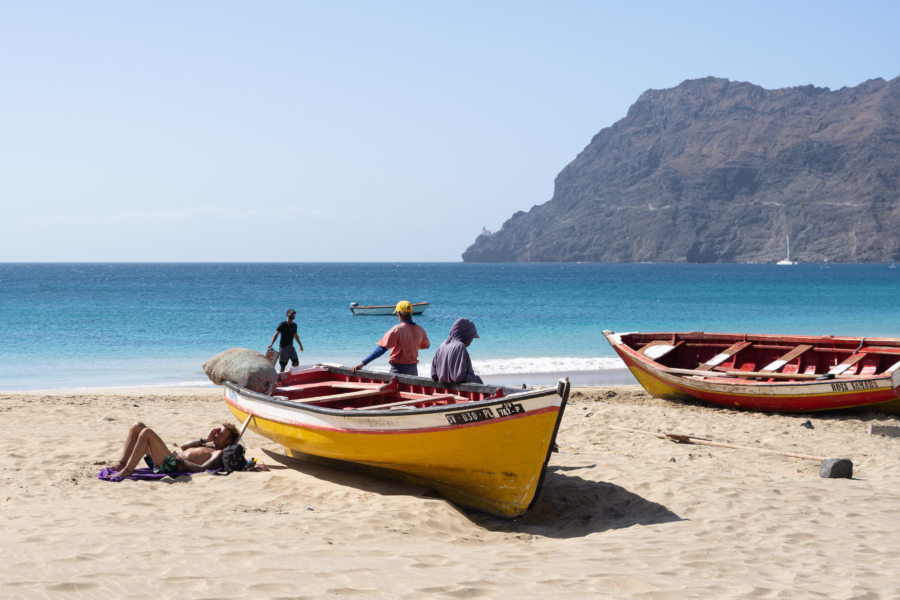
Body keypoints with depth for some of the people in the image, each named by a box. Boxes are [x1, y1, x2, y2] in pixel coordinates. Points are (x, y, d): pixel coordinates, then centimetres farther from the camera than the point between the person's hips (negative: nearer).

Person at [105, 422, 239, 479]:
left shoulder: (219, 454, -2)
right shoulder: (209, 446, 28)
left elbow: (201, 469, -19)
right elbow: (184, 447, 31)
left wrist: (181, 460, -15)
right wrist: (205, 440, 21)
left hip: (172, 465, -10)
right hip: (166, 460, 10)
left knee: (147, 432, -27)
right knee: (137, 426, 9)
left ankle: (128, 470, -25)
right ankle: (122, 464, -1)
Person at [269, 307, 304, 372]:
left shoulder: (294, 325, 12)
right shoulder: (283, 324, -8)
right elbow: (276, 334, -13)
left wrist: (300, 345, 30)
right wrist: (271, 344, -24)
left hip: (291, 347, 6)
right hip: (283, 347, -6)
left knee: (296, 363, -6)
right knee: (283, 365, -1)